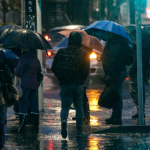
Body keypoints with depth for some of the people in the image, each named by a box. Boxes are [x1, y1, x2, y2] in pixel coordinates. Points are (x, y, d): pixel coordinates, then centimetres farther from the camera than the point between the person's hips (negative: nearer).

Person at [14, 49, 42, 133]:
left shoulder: (24, 59, -13)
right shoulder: (36, 60, 10)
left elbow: (18, 72, -12)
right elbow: (39, 72, 18)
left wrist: (15, 69, 8)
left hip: (25, 85, -7)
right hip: (34, 85, 7)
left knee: (23, 107, -2)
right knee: (35, 107, 9)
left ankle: (22, 127, -4)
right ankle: (35, 127, 11)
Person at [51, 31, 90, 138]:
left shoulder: (61, 52, 3)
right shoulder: (83, 54, -3)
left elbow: (54, 68, 5)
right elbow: (86, 70, -6)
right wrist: (81, 80, 10)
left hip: (64, 84, 1)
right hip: (78, 85, -1)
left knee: (65, 106, 5)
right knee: (79, 107, 13)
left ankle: (64, 121, -27)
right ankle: (79, 131, 13)